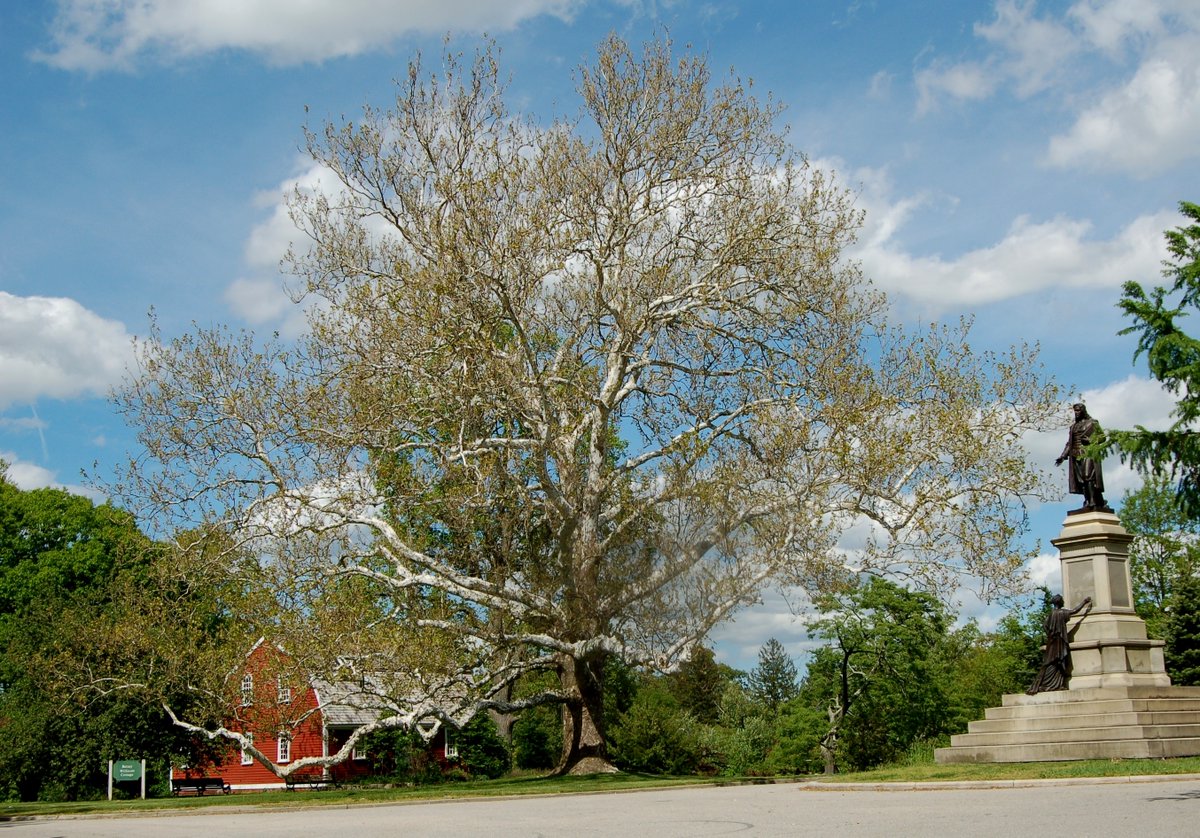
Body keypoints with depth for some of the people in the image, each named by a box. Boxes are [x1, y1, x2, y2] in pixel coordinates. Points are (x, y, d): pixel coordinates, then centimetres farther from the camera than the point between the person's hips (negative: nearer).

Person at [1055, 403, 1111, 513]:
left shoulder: (1092, 422, 8)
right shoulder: (1073, 425, 22)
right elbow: (1069, 442, 20)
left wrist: (1090, 440, -15)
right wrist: (1063, 456, 12)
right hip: (1076, 454, 6)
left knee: (1088, 476, -18)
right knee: (1081, 479, -4)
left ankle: (1093, 502, -22)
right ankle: (1088, 501, -8)